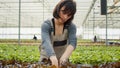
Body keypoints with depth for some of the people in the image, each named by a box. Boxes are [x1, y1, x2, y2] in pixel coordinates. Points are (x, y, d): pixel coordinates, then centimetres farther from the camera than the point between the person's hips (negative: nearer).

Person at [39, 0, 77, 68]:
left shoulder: (71, 27, -8)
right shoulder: (46, 25, -14)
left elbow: (72, 42, -24)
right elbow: (46, 42, -31)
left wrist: (64, 58, -41)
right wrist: (53, 57, -49)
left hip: (62, 61, 2)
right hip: (47, 60, -2)